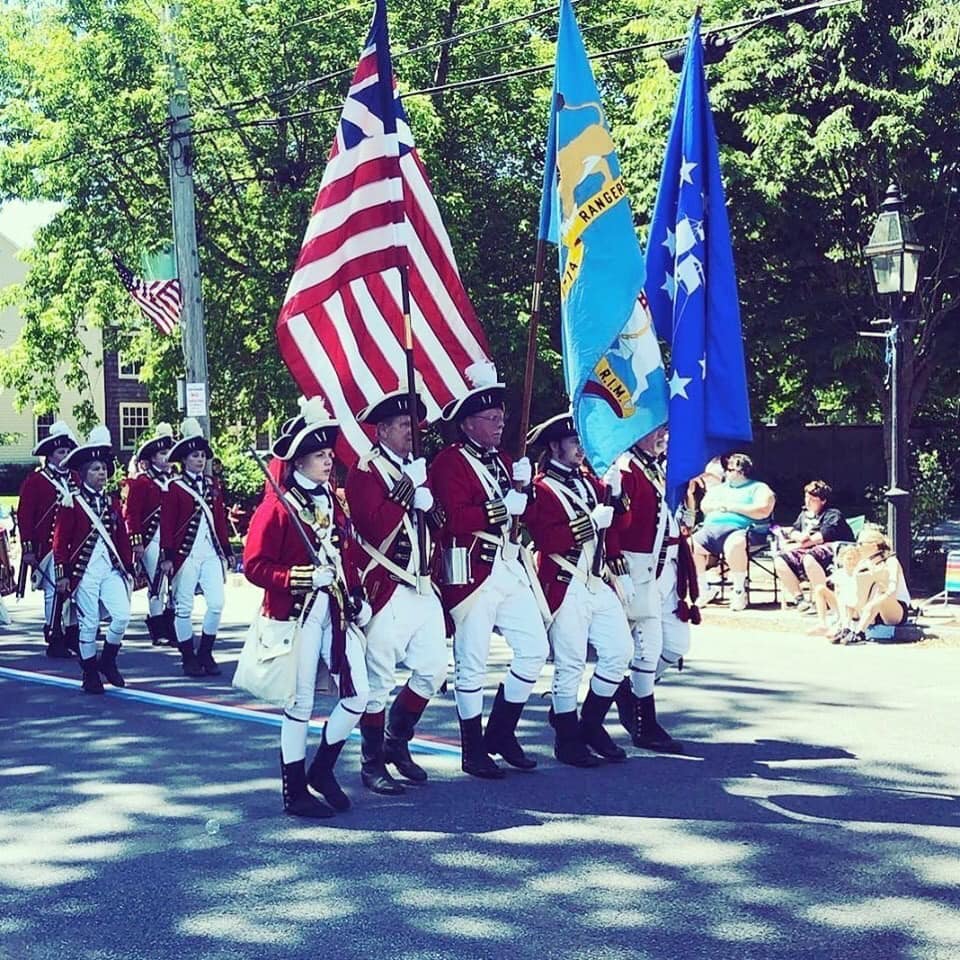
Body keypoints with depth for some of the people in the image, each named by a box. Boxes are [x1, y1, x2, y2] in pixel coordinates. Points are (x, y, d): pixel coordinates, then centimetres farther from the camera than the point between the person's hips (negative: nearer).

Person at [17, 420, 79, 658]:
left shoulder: (75, 479, 14)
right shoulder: (35, 480, -2)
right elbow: (24, 516, -4)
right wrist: (28, 548, -9)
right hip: (49, 547, -5)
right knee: (53, 592, -3)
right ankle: (55, 641, 2)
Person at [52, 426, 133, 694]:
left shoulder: (113, 501, 11)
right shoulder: (71, 504, -3)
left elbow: (123, 537, 14)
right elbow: (60, 541, -4)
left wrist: (128, 568, 10)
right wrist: (63, 574, -8)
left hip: (111, 569, 4)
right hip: (84, 571, -4)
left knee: (122, 616, -10)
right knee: (89, 624, 1)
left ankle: (107, 661, 13)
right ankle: (90, 675, 14)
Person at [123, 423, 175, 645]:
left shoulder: (173, 480, 15)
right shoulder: (141, 481, -4)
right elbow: (130, 512, -8)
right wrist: (136, 541, -14)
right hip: (152, 541, -6)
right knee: (156, 585, -3)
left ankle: (171, 630, 10)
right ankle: (158, 632, 3)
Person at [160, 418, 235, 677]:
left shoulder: (212, 485, 12)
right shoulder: (174, 487, -3)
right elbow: (167, 523, -5)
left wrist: (227, 550, 13)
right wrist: (167, 557, -10)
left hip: (211, 552, 5)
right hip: (186, 553, -5)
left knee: (217, 603, -2)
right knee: (184, 607, 2)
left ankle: (205, 654, 12)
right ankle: (189, 658, 11)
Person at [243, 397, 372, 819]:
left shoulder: (332, 502, 13)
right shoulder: (277, 508, -10)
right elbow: (254, 566, -13)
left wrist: (357, 597, 11)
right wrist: (303, 578, -21)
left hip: (336, 610, 7)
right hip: (297, 614, -7)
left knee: (358, 694, 3)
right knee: (301, 703, 0)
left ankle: (322, 771, 22)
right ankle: (295, 792, 13)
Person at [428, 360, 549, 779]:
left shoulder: (501, 460, 20)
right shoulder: (449, 461, -8)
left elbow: (522, 512, 16)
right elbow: (456, 519, -20)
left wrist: (523, 488, -3)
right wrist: (505, 506, -17)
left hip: (511, 568, 8)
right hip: (472, 572, -8)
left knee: (535, 650, 6)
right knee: (472, 663, -2)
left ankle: (501, 733, 20)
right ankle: (473, 751, 9)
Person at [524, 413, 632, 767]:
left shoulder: (590, 481, 17)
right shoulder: (541, 488, -7)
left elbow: (611, 525, 14)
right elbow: (546, 540, -19)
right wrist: (592, 521, -21)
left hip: (600, 583, 8)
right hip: (566, 588, -8)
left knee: (620, 650, 6)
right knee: (570, 664, -3)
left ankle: (591, 725, 21)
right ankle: (567, 740, 10)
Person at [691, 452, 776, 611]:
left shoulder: (759, 488, 11)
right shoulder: (719, 488, 30)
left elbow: (763, 511, -7)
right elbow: (704, 506, 21)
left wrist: (733, 507, -6)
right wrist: (718, 505, 0)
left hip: (739, 530, -6)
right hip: (711, 528, 6)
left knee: (734, 545, -41)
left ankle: (739, 591, -23)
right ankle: (704, 590, -6)